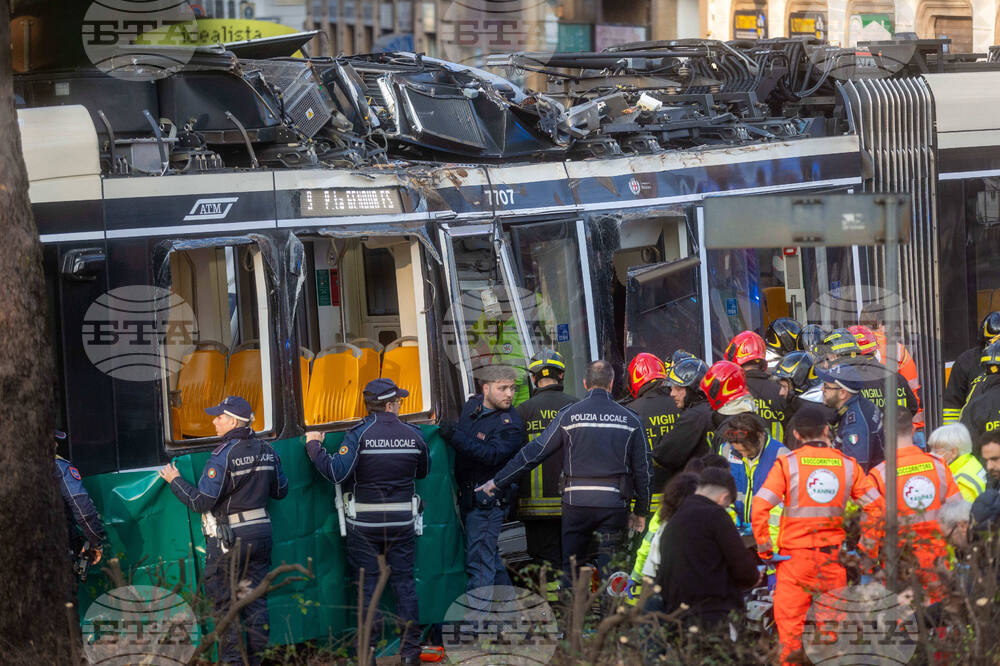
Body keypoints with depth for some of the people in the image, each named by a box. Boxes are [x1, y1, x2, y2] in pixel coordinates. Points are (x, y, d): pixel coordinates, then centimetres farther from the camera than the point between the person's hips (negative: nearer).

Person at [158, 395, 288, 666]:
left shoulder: (223, 455, -17)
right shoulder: (266, 451, 5)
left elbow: (201, 502, -16)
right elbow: (280, 490, 17)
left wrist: (174, 481, -3)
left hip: (229, 540, -7)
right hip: (261, 534, 7)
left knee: (225, 603, 1)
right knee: (255, 600, 12)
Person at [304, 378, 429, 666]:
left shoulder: (359, 435, -12)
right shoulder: (412, 435, -1)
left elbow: (336, 473, -19)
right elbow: (423, 471, 14)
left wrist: (314, 447, -6)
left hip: (365, 523, -2)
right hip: (402, 522, 2)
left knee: (367, 584, 3)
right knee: (404, 582, 9)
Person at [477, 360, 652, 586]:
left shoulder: (569, 416, 0)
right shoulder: (630, 419, 4)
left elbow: (534, 452, 1)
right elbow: (644, 469, 7)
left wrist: (497, 481, 9)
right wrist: (640, 512, 18)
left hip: (577, 501, 0)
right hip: (614, 503, 0)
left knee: (571, 567, 9)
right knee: (609, 568, 5)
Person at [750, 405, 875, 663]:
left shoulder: (787, 463, -6)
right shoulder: (847, 464, 2)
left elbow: (759, 508, -14)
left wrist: (765, 549, -5)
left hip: (795, 555, -2)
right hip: (833, 558, 2)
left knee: (789, 622, 2)